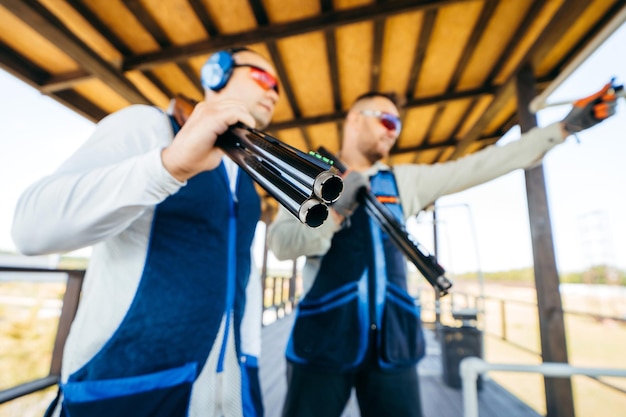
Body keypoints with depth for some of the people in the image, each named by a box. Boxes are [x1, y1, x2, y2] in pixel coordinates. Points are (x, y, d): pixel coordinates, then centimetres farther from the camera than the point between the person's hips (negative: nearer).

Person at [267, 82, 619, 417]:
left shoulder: (404, 181, 11)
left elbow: (478, 166, 9)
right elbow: (281, 244, -9)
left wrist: (564, 128, 10)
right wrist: (337, 210, -23)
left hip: (391, 336, 3)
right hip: (325, 333, -2)